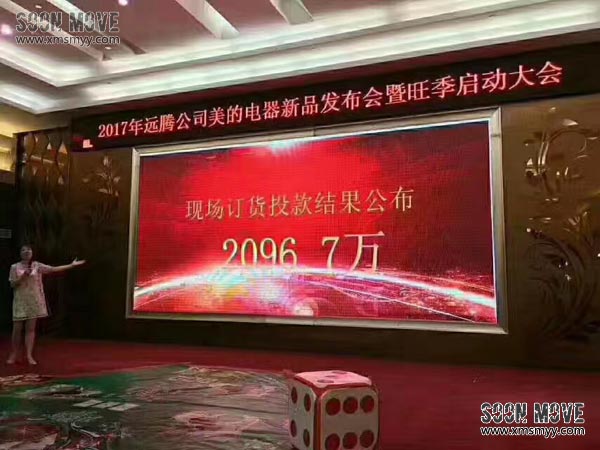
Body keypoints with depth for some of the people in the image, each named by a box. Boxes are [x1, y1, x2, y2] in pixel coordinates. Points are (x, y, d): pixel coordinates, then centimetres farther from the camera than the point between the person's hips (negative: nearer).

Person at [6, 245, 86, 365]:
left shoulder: (37, 265, 2)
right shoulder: (15, 267, 0)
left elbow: (54, 269, -2)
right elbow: (12, 284, -5)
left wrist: (72, 265, -7)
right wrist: (23, 276, -20)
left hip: (34, 301, 1)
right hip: (20, 301, -1)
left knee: (30, 329, 2)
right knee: (17, 329, 2)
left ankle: (29, 355, 5)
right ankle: (13, 354, 19)